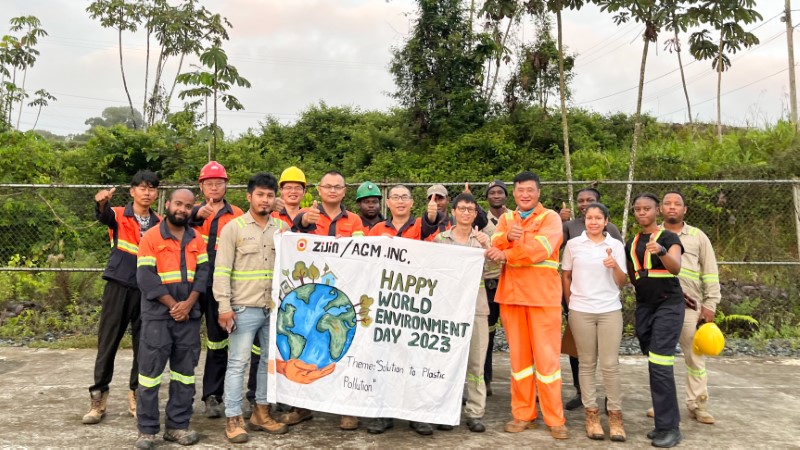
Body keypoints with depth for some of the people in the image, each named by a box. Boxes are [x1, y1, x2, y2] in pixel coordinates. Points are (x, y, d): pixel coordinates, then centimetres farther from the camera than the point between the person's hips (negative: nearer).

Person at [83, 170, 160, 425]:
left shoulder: (160, 223, 8)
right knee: (108, 342, 2)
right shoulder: (118, 216, -1)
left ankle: (137, 396, 20)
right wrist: (101, 203, -45)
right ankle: (98, 397, 13)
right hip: (119, 286, -2)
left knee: (144, 345, 7)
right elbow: (103, 216, -23)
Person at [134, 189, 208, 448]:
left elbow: (203, 271, 3)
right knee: (151, 370, -1)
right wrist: (172, 305, -14)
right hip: (157, 313, -4)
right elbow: (145, 277, -10)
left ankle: (178, 425, 17)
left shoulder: (197, 239, 10)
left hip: (189, 314, 4)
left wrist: (188, 303, -11)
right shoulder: (150, 237, -3)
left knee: (185, 370, 7)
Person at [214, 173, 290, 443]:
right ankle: (233, 419, 11)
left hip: (275, 308, 5)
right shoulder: (233, 228, -2)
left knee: (271, 360, 13)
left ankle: (261, 412, 27)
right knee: (238, 363, 0)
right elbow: (222, 270, -7)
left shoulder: (282, 227, 9)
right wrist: (224, 306, -12)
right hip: (244, 308, -4)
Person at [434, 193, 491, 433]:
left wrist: (487, 247, -21)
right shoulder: (441, 238, 7)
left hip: (476, 305, 0)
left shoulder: (482, 238, 9)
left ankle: (474, 413, 7)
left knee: (475, 362, 1)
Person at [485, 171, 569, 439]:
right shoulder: (506, 219, 15)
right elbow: (494, 249, 0)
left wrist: (506, 254, -13)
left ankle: (554, 419, 8)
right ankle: (523, 414, 19)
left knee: (547, 356, -1)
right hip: (511, 294, 4)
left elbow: (540, 249, -17)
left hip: (543, 296, -4)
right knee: (519, 355, 9)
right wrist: (507, 237, -19)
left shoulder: (550, 217, -1)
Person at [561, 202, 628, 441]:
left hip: (610, 311, 0)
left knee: (610, 364, -1)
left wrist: (615, 266, -17)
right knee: (587, 364, 6)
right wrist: (571, 304, 7)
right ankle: (591, 414, 15)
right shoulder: (573, 244, 3)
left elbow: (622, 283, 1)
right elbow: (565, 276, 11)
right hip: (580, 311, 0)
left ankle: (615, 415, 12)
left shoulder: (616, 245, 2)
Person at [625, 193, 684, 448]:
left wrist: (661, 251, -42)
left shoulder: (669, 237, -5)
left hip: (668, 305, -6)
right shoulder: (631, 244, 12)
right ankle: (667, 422, 17)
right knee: (654, 365, 7)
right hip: (643, 307, 6)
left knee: (660, 365, -12)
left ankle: (669, 428, -4)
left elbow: (676, 268, -24)